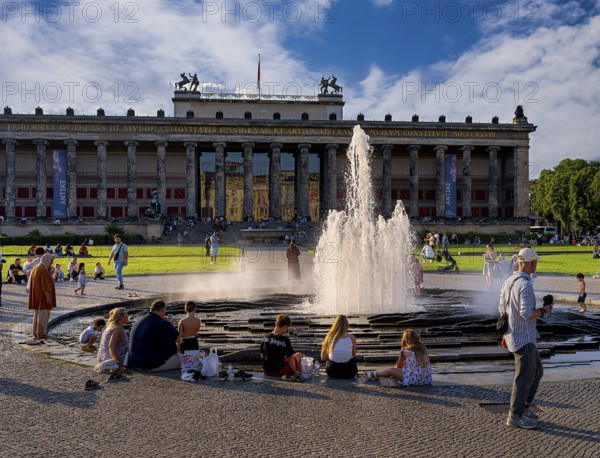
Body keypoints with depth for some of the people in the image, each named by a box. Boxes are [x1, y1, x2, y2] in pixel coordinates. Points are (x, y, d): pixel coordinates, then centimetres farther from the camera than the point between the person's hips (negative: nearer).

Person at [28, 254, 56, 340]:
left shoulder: (35, 268, 10)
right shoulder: (44, 270, -20)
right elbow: (45, 285, -23)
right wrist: (48, 297, -21)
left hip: (37, 296, 9)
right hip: (43, 296, -9)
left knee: (37, 314, 15)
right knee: (43, 315, -2)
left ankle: (36, 333, 19)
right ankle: (40, 334, 2)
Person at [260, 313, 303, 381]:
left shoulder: (265, 337, -5)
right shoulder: (285, 340, -20)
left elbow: (262, 355, 6)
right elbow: (290, 359, -14)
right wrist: (295, 371, 2)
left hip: (266, 371, 6)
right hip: (279, 371, -6)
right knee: (299, 355, 13)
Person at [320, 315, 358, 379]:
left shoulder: (329, 337, -12)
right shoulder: (352, 338, -14)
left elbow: (323, 358, -5)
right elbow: (353, 356, -1)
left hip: (332, 373, 1)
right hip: (349, 373, -1)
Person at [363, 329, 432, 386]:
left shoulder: (406, 351, -12)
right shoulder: (423, 348, 3)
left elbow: (398, 366, 2)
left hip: (414, 380, -7)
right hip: (426, 379, 7)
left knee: (390, 370, 5)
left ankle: (374, 374, 31)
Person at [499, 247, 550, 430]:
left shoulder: (507, 282, 7)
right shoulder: (525, 284, -21)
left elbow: (502, 310, 13)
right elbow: (527, 313, -25)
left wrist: (505, 335, 20)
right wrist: (544, 310, -6)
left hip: (512, 336, 9)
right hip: (524, 339, -9)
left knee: (537, 371, 20)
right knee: (524, 377, 1)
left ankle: (524, 407, 27)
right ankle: (515, 416, 10)